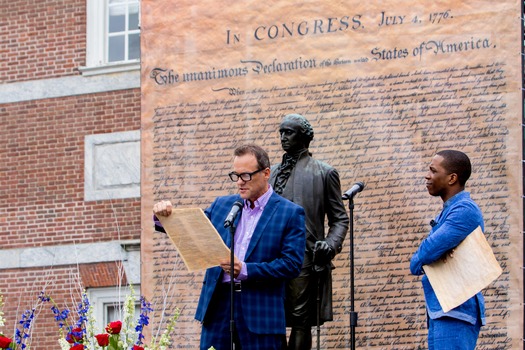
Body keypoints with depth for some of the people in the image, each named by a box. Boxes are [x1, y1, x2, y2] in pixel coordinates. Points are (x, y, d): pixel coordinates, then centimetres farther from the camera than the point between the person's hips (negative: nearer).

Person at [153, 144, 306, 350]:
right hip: (218, 304, 4)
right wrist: (164, 214, -6)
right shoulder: (221, 206, 14)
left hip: (261, 310, -4)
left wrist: (245, 270, -17)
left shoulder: (291, 213, 0)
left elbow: (292, 265, -8)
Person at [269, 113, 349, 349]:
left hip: (305, 258, -4)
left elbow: (339, 219, 5)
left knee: (301, 322, -3)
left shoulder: (324, 173, 6)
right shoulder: (273, 173, 19)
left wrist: (331, 244, -13)